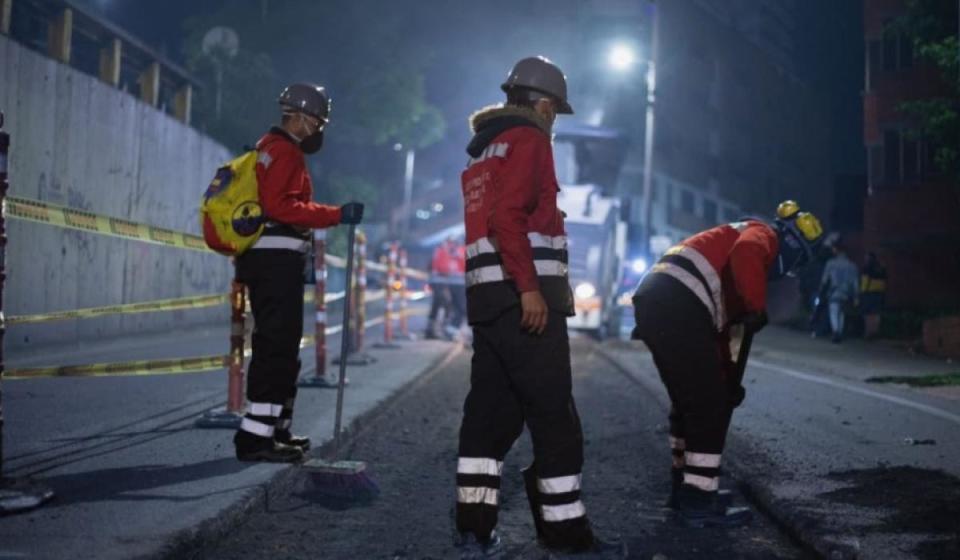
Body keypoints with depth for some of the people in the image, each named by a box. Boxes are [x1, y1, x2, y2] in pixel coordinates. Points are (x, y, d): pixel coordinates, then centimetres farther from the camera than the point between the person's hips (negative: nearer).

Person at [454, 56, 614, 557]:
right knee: (553, 415, -3)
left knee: (490, 410, 9)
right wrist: (529, 287, -22)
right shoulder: (528, 139, -6)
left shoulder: (483, 150, 23)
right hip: (522, 295, -9)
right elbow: (508, 216, -19)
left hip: (485, 294, 9)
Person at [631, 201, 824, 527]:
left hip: (654, 301, 10)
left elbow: (719, 323, 36)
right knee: (710, 406, -3)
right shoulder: (763, 235, 8)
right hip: (677, 306, -10)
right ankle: (699, 503, 1)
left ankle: (686, 488, 32)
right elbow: (746, 255, -20)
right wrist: (757, 309, -13)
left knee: (690, 402, 21)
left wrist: (729, 376, 33)